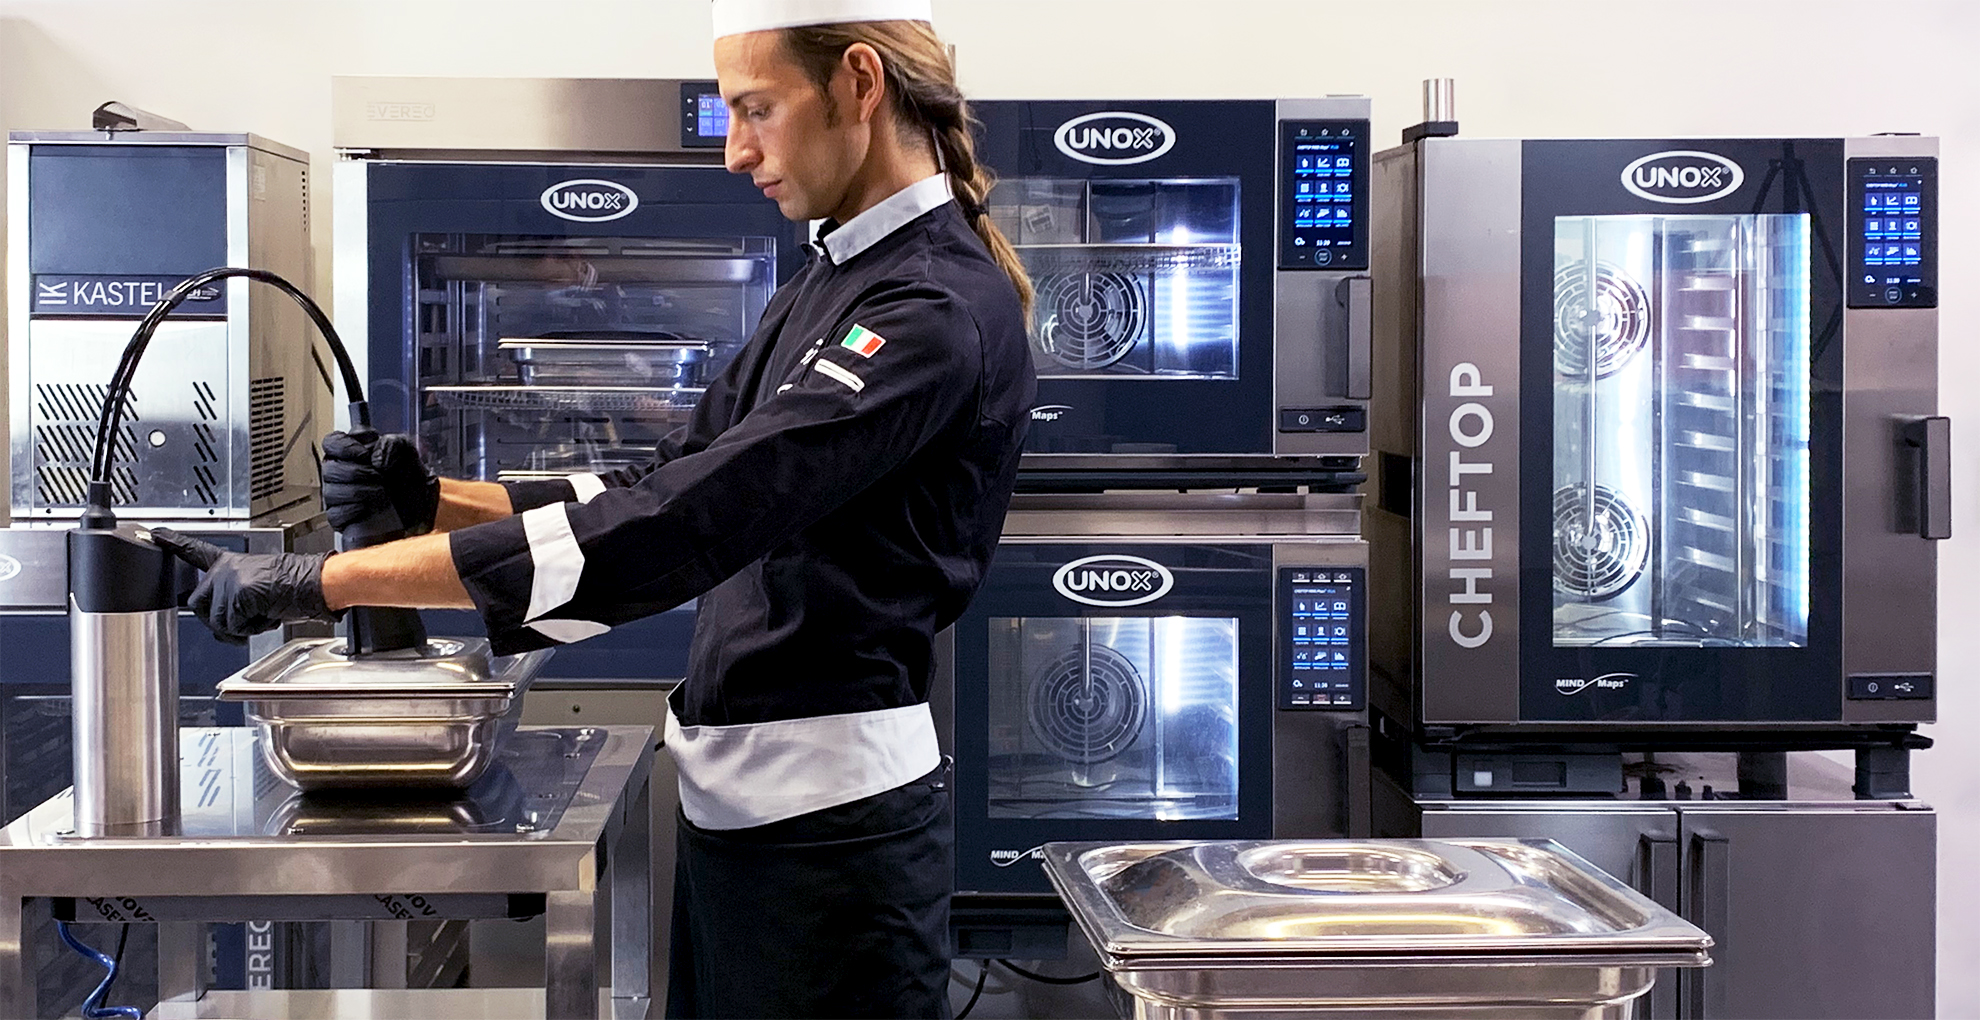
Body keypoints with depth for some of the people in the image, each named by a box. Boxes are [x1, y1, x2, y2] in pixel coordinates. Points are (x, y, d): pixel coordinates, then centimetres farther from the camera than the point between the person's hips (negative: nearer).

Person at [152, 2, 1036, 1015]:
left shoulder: (940, 310, -18)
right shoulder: (827, 282, 13)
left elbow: (678, 524, -26)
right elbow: (662, 488, 14)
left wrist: (323, 580, -24)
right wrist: (438, 500, -2)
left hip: (828, 814, -8)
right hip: (734, 796, 9)